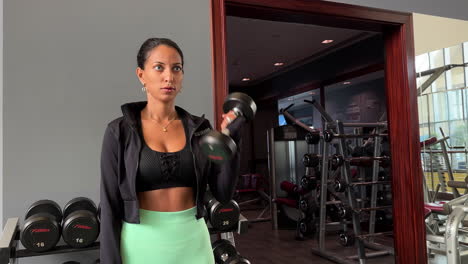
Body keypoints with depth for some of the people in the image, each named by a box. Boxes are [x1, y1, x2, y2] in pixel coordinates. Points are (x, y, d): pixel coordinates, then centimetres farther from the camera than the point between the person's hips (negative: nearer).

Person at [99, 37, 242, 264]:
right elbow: (110, 205, -5)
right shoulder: (120, 131, -6)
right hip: (142, 244, -2)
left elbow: (223, 194, -2)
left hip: (193, 241, 3)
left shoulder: (199, 128, 1)